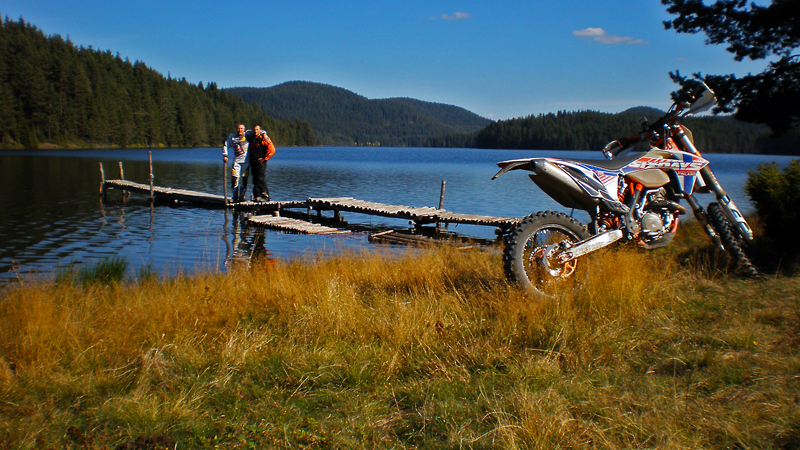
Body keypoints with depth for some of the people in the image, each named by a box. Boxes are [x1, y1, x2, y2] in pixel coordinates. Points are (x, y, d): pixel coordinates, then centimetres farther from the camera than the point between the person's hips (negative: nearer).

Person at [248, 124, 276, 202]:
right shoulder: (252, 139, 18)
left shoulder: (264, 138, -5)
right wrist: (250, 161, 23)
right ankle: (257, 196, 10)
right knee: (255, 180, 7)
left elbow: (272, 150, -12)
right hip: (253, 162, 8)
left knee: (261, 179, -13)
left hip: (260, 162, -8)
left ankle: (266, 196, -9)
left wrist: (265, 158, -11)